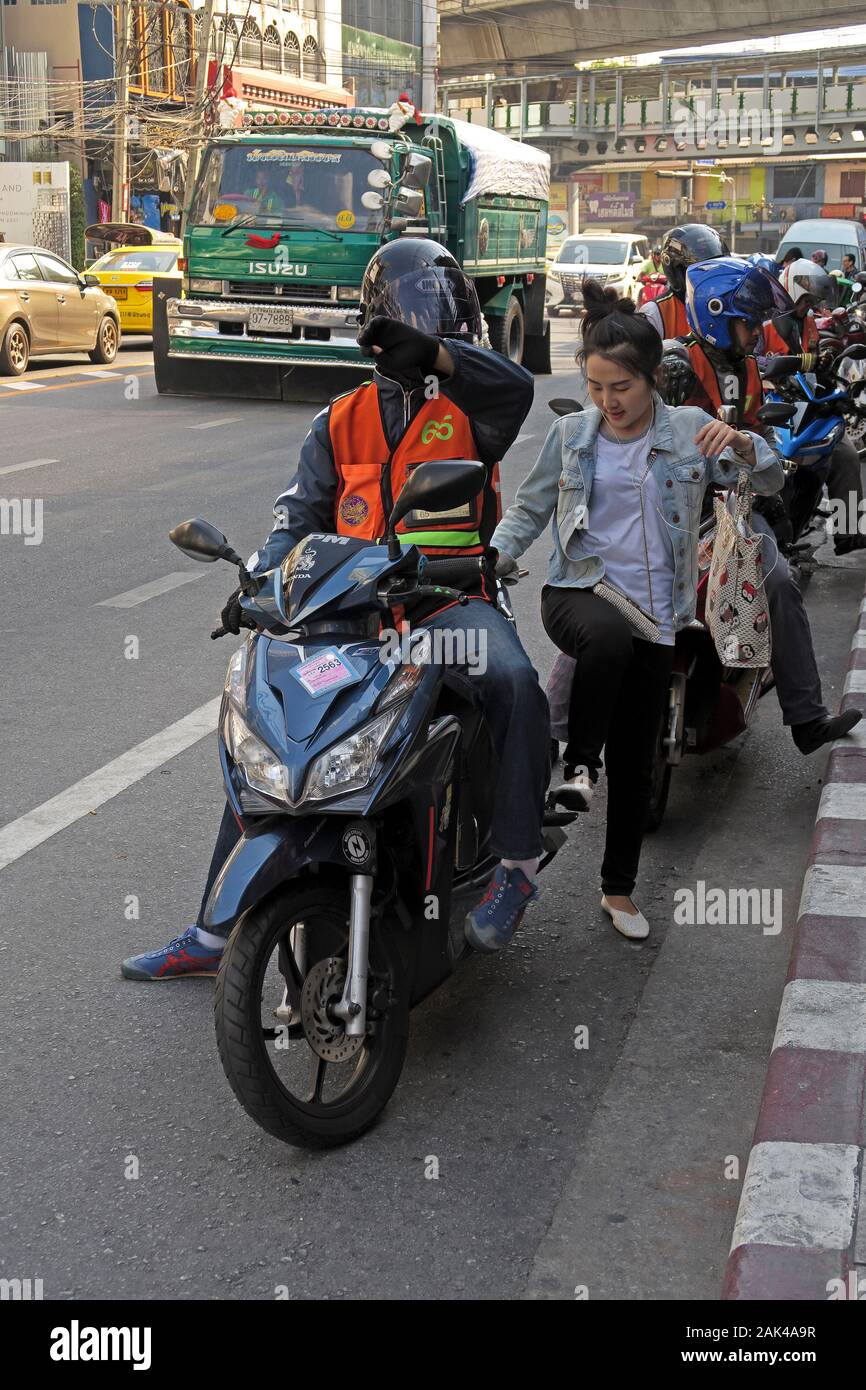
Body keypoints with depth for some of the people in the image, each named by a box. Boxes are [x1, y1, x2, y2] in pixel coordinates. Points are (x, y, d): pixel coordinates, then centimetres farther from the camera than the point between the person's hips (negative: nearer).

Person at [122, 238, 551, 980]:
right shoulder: (341, 421, 16)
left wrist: (437, 356, -34)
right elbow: (302, 516, 12)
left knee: (513, 681, -35)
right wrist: (258, 583, -7)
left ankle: (516, 863, -18)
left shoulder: (469, 402, 6)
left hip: (450, 601, -3)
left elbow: (515, 386, -18)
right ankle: (214, 933, 6)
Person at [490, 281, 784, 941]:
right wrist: (491, 560, -6)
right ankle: (580, 763, -21)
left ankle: (619, 888, 25)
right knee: (610, 636, -40)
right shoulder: (572, 433, 3)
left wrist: (744, 445, -23)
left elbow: (771, 483, -1)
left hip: (654, 613, 1)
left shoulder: (689, 429, 1)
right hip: (578, 591, -1)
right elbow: (530, 508, 12)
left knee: (637, 763, 7)